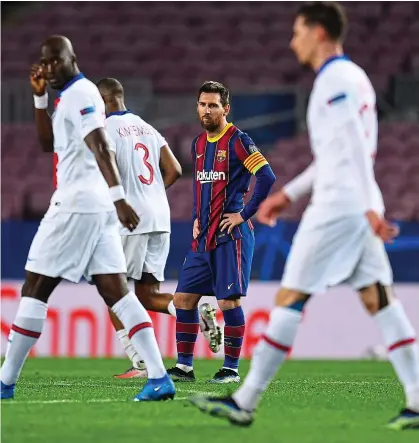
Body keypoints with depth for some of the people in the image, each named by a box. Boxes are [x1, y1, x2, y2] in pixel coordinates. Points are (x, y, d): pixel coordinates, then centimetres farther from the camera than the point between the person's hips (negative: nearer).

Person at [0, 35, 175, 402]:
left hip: (76, 204, -9)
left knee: (35, 290, -1)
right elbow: (48, 143, 26)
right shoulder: (72, 96, 20)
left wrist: (118, 197, -32)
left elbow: (99, 146, -22)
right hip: (98, 205, 9)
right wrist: (40, 97, 15)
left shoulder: (79, 94, -10)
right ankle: (159, 377, -11)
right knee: (116, 291, 1)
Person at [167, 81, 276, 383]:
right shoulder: (199, 143, 14)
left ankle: (232, 369, 3)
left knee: (229, 301, -7)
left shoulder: (237, 140, -9)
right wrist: (196, 219, 15)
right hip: (203, 237, 8)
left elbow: (267, 177, -16)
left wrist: (244, 214, -14)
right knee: (184, 298, 5)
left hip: (231, 234, -8)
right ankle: (184, 366, 12)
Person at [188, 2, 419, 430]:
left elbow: (356, 148, -20)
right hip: (358, 207, 9)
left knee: (290, 298, -6)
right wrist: (289, 193, 27)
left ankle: (244, 401, -4)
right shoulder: (354, 77, 19)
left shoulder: (334, 80, -11)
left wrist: (370, 207, -27)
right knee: (378, 299, 4)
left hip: (335, 206, -9)